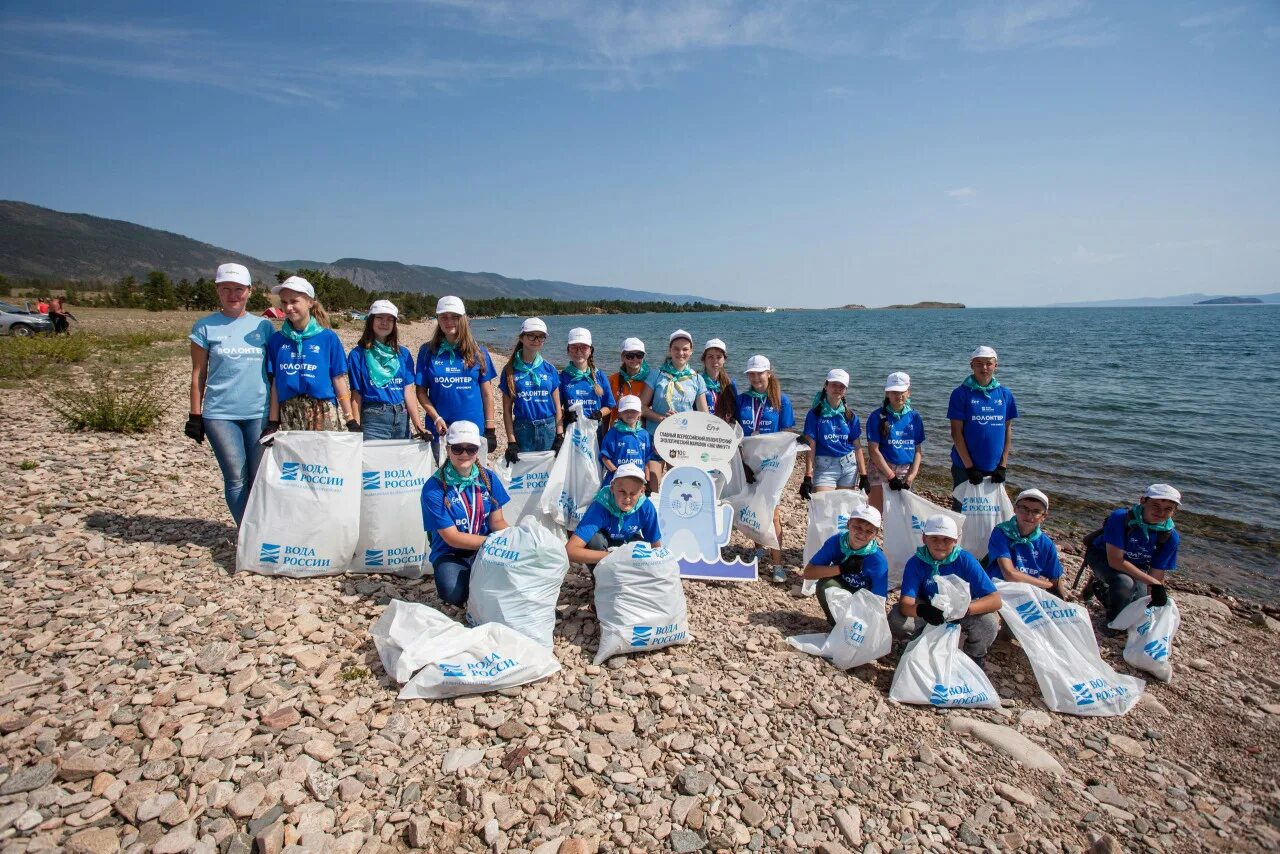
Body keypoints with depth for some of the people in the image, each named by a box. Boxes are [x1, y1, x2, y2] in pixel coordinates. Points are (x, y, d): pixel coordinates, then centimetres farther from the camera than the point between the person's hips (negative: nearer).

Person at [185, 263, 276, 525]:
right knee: (236, 479, 0)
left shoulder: (263, 326, 8)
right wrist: (195, 416, 2)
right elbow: (198, 375, 5)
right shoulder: (205, 327, 4)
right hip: (220, 414, -1)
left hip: (259, 413, 1)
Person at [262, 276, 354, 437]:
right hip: (288, 416, 2)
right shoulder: (276, 341, 9)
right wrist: (273, 423, 6)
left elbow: (339, 381, 1)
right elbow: (275, 384, 10)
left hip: (324, 414, -2)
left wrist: (351, 422, -1)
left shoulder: (329, 338, 1)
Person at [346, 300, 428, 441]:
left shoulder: (403, 354, 10)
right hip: (373, 419, -3)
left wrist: (418, 425, -5)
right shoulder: (358, 354, 3)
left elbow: (409, 392, 5)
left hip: (402, 419, 3)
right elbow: (356, 395, 0)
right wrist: (356, 429, -6)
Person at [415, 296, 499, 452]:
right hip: (439, 427, 0)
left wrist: (490, 429, 0)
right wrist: (436, 418, -10)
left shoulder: (478, 351, 4)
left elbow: (487, 392, 4)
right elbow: (421, 391, 4)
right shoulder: (427, 351, 5)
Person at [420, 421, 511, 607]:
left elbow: (497, 521, 3)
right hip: (450, 554, -3)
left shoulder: (488, 478, 0)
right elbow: (452, 538, -14)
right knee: (453, 592, -35)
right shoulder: (434, 487, -13)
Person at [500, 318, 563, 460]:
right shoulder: (510, 370, 1)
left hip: (549, 429, 1)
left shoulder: (549, 369, 6)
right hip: (522, 430, -1)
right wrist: (511, 441, -4)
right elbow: (507, 409, 1)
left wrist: (560, 436, 0)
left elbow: (557, 406, 7)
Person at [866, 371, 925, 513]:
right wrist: (891, 476, -13)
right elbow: (874, 450, -9)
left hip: (906, 471, 4)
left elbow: (918, 451, 8)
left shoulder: (914, 417, 7)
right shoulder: (877, 416, -5)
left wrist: (911, 477, -4)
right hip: (881, 470, -4)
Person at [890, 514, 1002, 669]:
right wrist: (921, 610, -57)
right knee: (896, 620, -28)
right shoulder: (916, 563, -23)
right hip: (928, 609, 0)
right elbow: (905, 603, -32)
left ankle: (974, 657, 5)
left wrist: (965, 609, -47)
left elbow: (995, 600, -28)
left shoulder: (965, 560, -24)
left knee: (989, 623, -31)